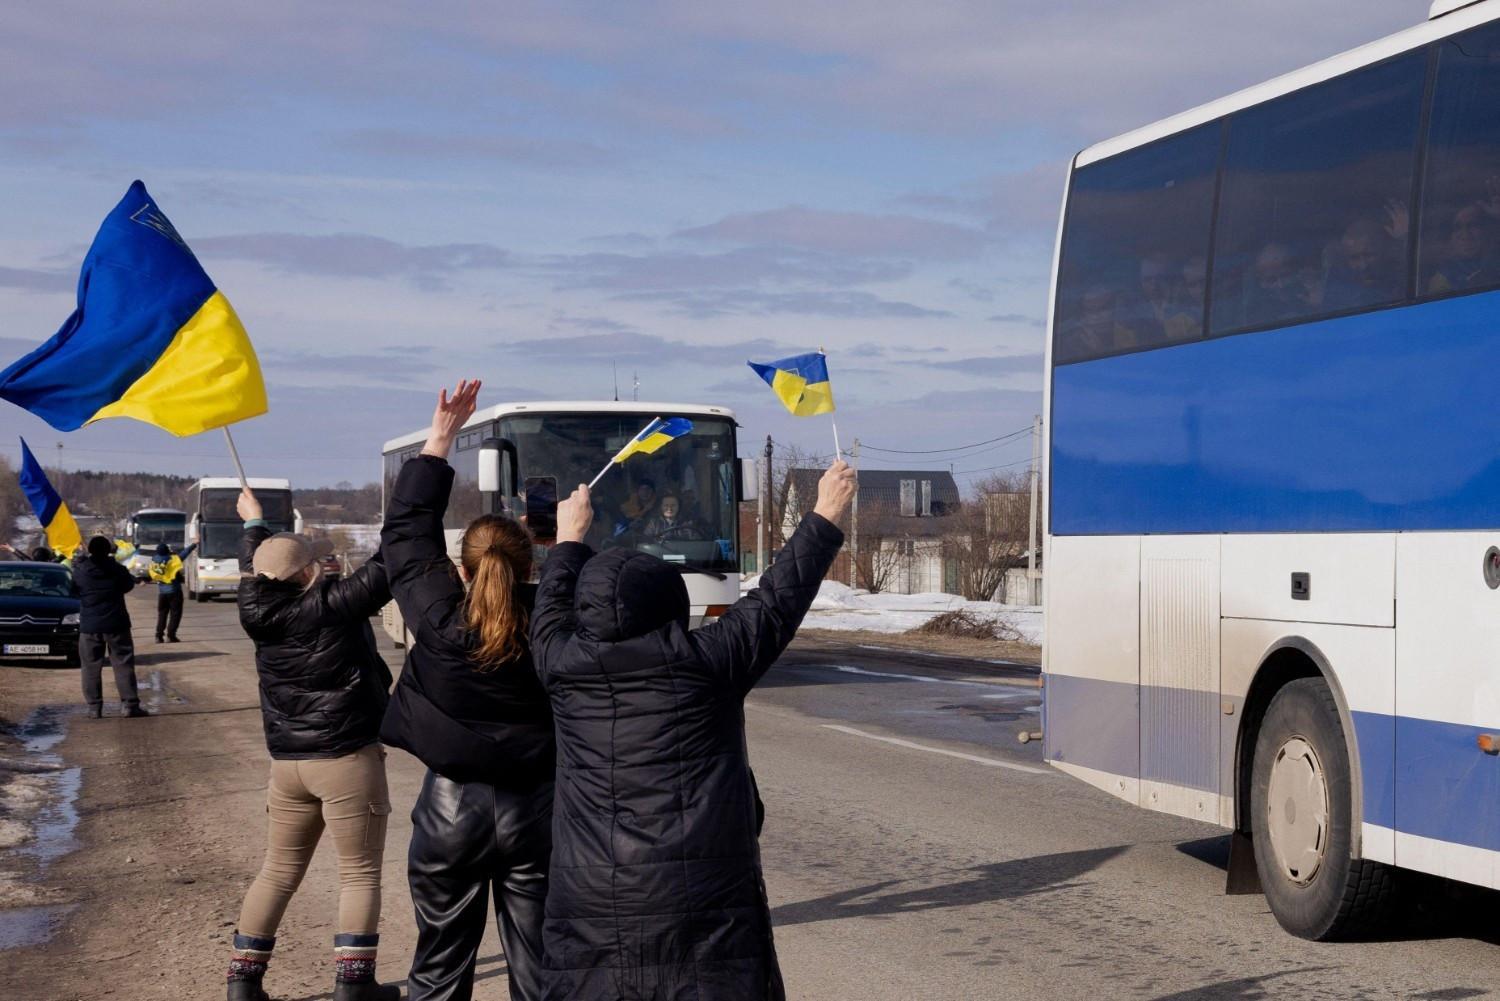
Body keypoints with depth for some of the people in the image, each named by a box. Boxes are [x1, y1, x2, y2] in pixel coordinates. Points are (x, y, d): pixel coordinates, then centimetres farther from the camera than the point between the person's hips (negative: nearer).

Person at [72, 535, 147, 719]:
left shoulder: (79, 571, -6)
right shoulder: (117, 569, -6)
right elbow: (129, 584, 11)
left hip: (89, 627, 0)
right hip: (116, 624, 0)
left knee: (91, 667, 7)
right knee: (123, 664, 3)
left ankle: (94, 707, 4)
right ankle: (129, 705, -3)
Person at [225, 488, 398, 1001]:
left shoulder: (258, 611, 1)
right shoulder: (333, 604, -16)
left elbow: (254, 570, 22)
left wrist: (253, 523, 41)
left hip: (287, 761, 6)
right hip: (347, 758, -6)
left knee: (277, 872, 15)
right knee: (359, 874, 2)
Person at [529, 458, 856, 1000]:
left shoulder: (565, 669, 3)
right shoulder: (706, 662, -3)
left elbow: (550, 611, 24)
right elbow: (779, 599, 8)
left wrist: (570, 538, 41)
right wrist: (825, 516, 21)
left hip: (589, 905, 2)